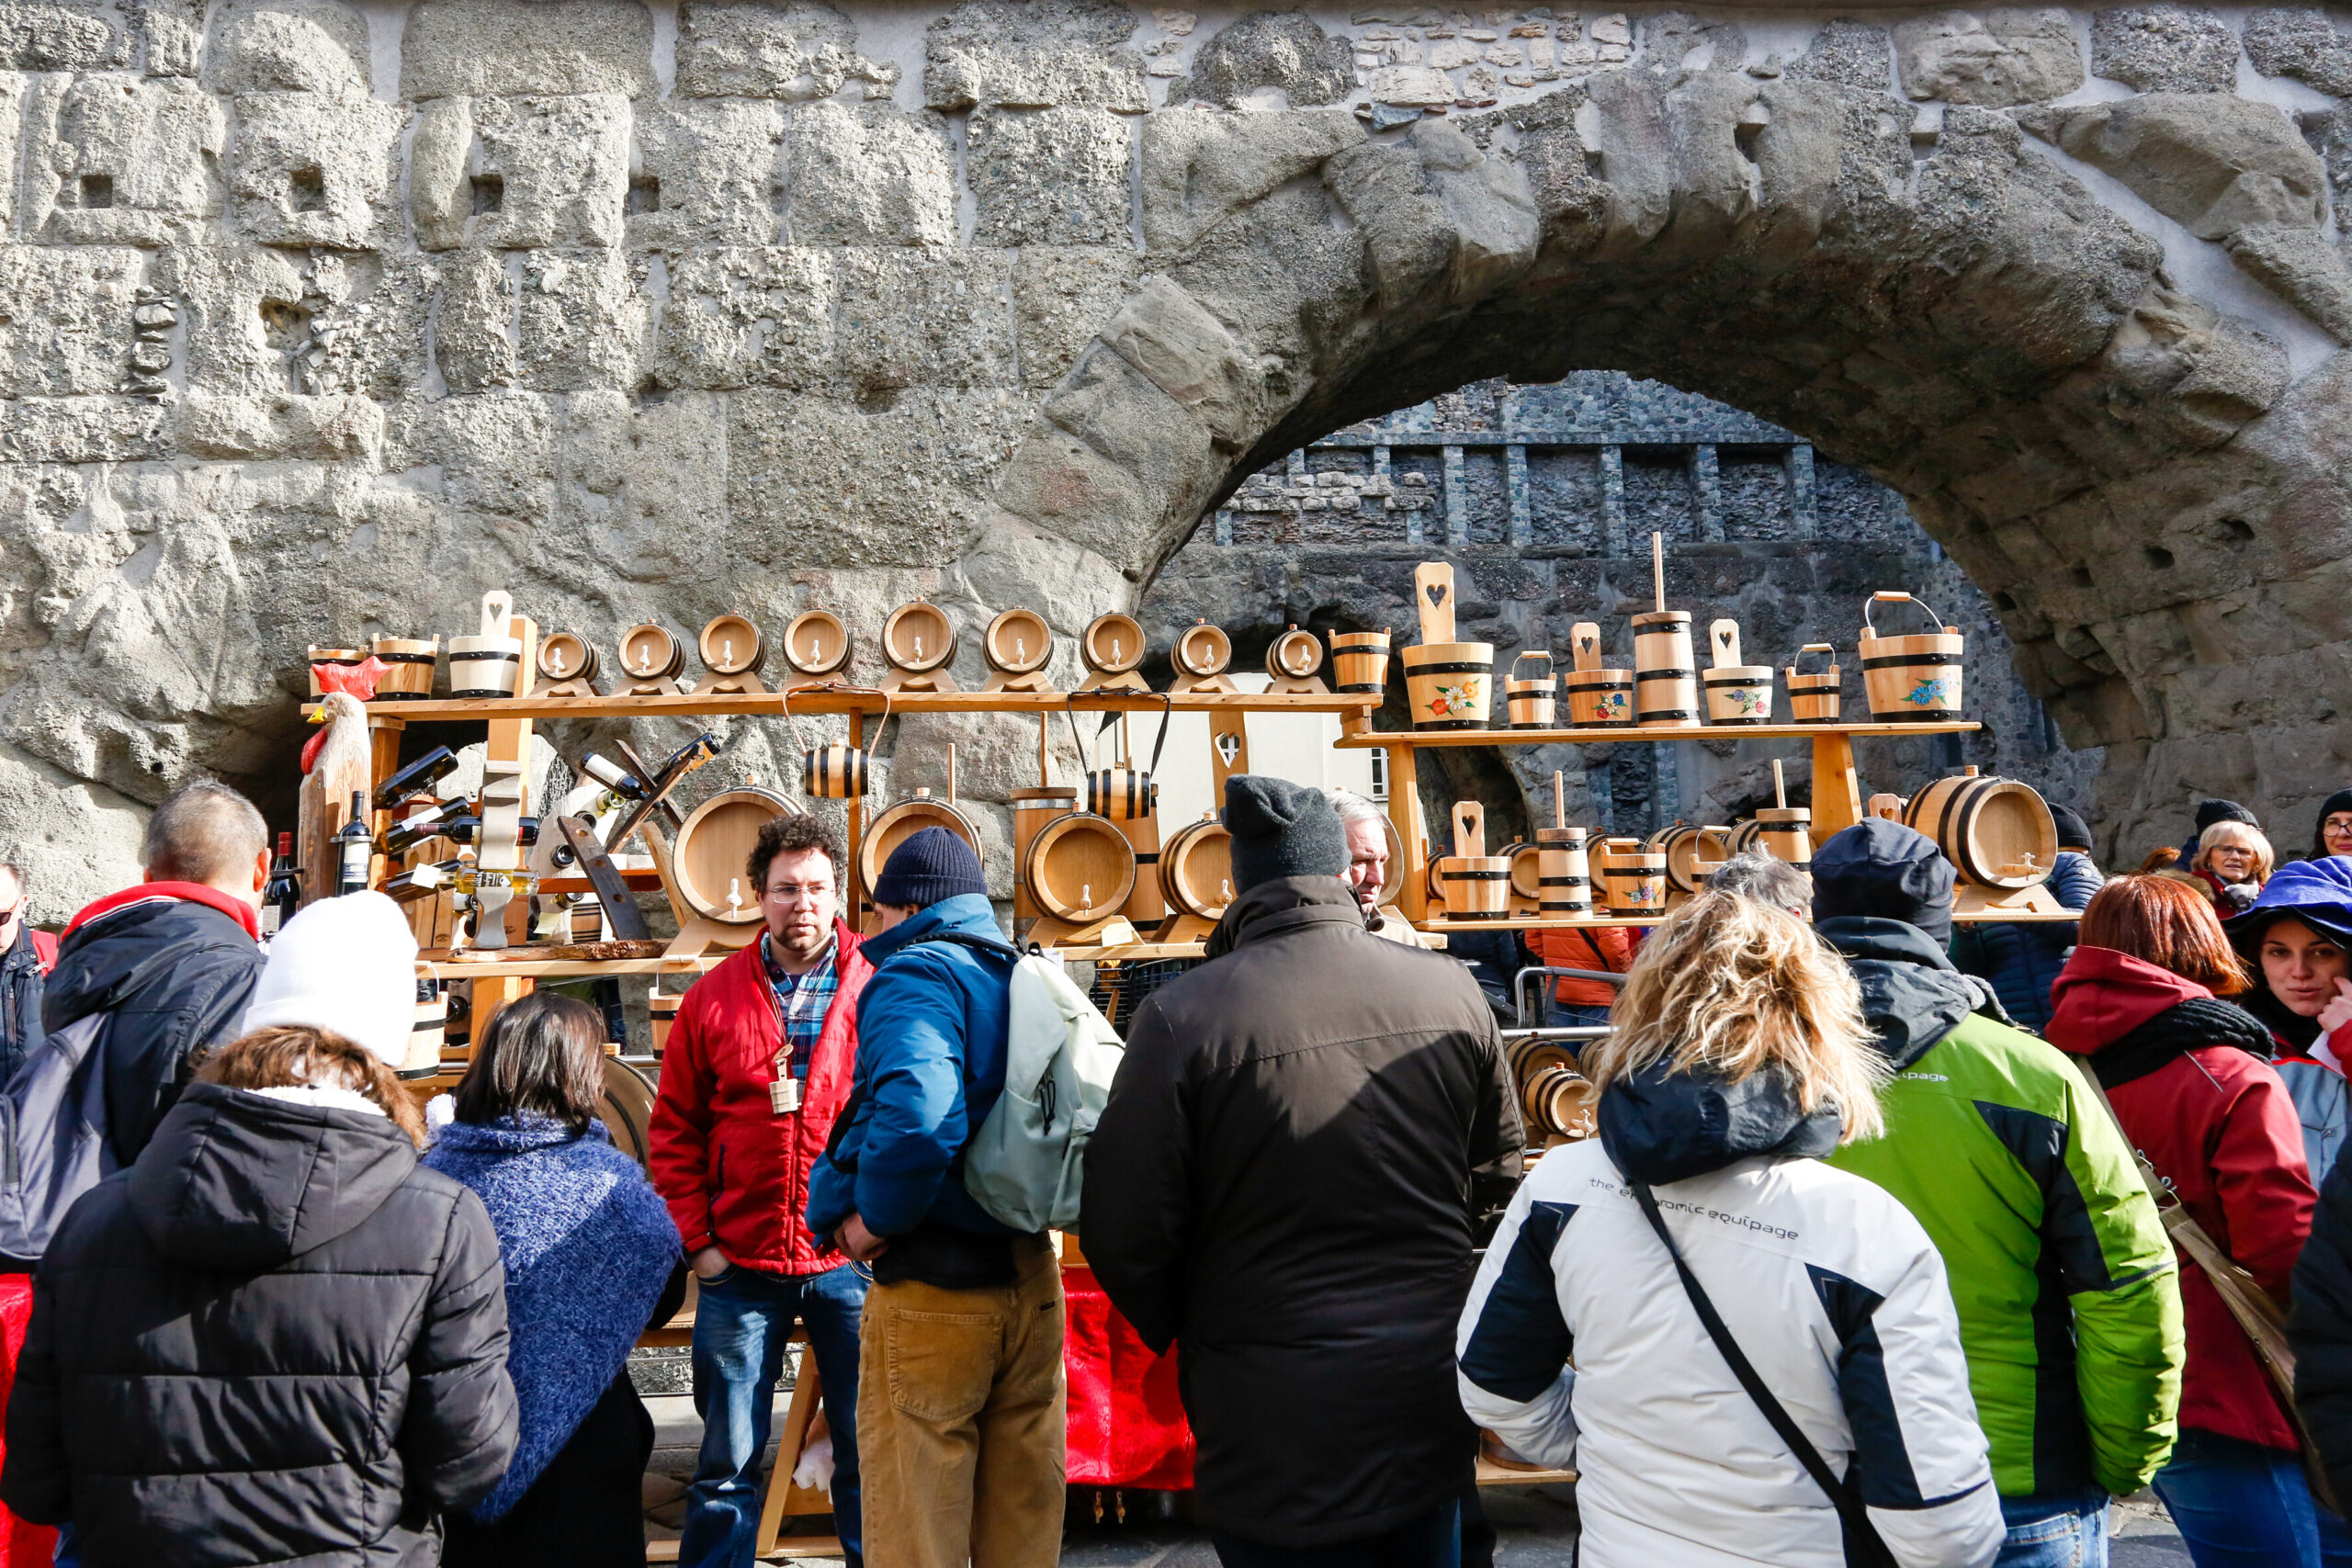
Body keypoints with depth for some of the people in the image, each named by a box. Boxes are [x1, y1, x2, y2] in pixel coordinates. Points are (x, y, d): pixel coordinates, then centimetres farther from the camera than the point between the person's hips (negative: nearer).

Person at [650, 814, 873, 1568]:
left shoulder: (878, 989, -2)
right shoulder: (715, 996, 3)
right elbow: (674, 1129, 6)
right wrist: (697, 1241, 0)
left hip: (850, 1259, -1)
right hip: (741, 1266, 1)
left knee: (868, 1449, 9)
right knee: (727, 1462, 12)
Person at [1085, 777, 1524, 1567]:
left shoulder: (1182, 1015, -20)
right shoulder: (1451, 991, -8)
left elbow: (1123, 1234, -14)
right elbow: (1495, 1174, 6)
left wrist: (1179, 1332, 7)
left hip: (1276, 1434, -3)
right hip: (1429, 1415, 4)